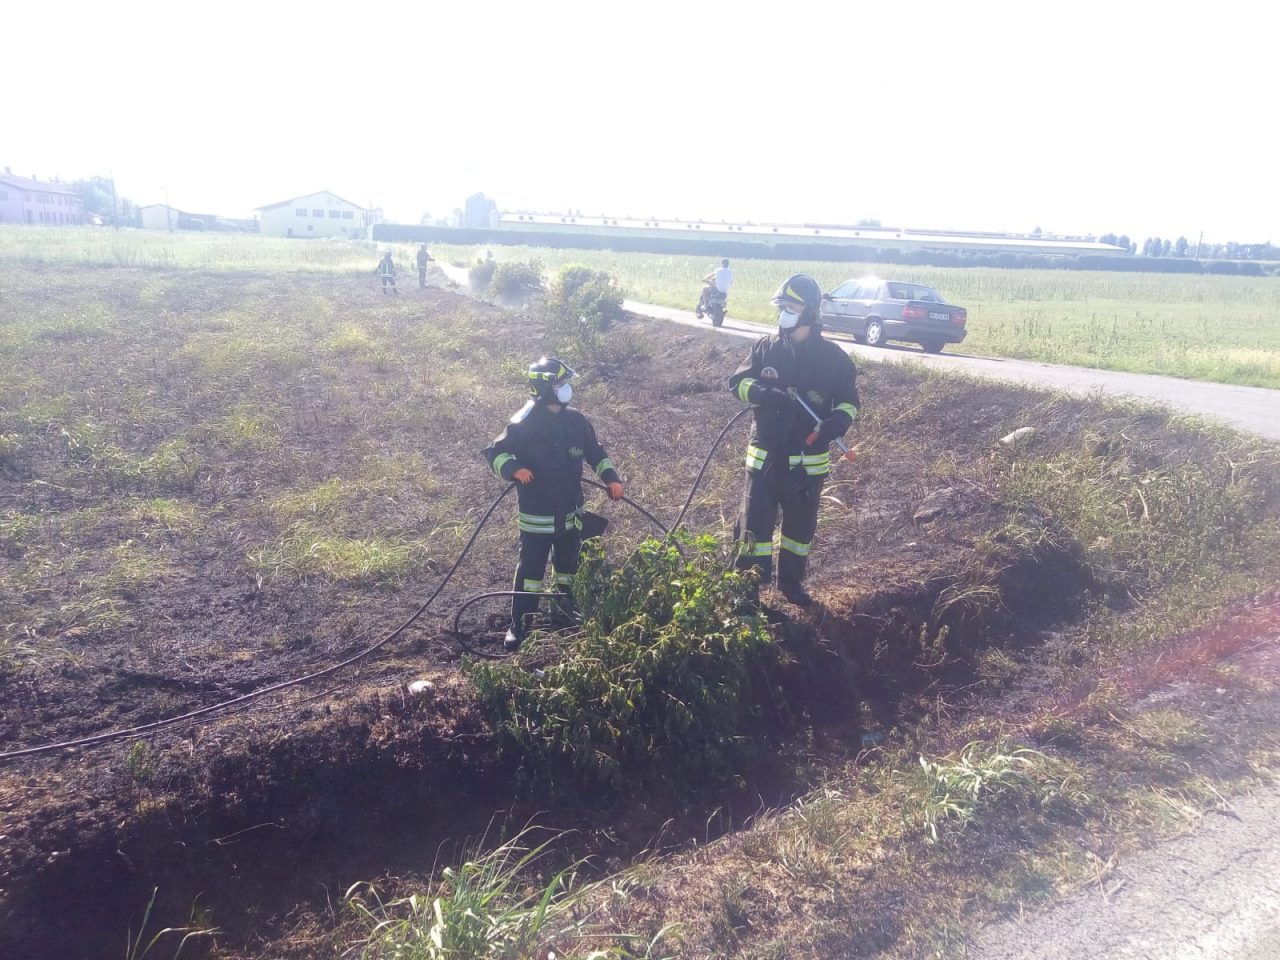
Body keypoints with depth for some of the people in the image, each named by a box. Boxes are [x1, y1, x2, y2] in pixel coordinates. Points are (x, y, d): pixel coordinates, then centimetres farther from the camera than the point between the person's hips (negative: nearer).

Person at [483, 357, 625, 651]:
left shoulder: (576, 421, 3)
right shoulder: (524, 424, -12)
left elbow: (595, 452, 15)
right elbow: (494, 453, -8)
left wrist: (610, 477, 3)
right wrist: (514, 469, -26)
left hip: (570, 513, 5)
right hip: (536, 515, -5)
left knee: (568, 567, 17)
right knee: (531, 569, -1)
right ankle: (519, 625, 10)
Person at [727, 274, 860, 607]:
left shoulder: (832, 357, -3)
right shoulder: (765, 347, 1)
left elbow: (850, 400, 3)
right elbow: (738, 382, -1)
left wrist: (838, 422, -19)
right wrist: (764, 394, -22)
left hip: (808, 459, 0)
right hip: (765, 454, 0)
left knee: (801, 523, 14)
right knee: (755, 520, 0)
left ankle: (791, 580, 33)